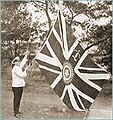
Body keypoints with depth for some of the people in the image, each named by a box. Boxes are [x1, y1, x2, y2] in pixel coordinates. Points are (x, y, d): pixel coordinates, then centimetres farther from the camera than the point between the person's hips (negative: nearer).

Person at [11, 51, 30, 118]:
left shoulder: (19, 67, 12)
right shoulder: (15, 68, -14)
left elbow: (23, 62, 26)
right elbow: (21, 75, -18)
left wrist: (26, 55, 30)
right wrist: (25, 70, -6)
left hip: (20, 85, 9)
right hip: (16, 86, -9)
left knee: (19, 99, 13)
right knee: (16, 99, -5)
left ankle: (17, 111, 22)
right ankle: (15, 112, -1)